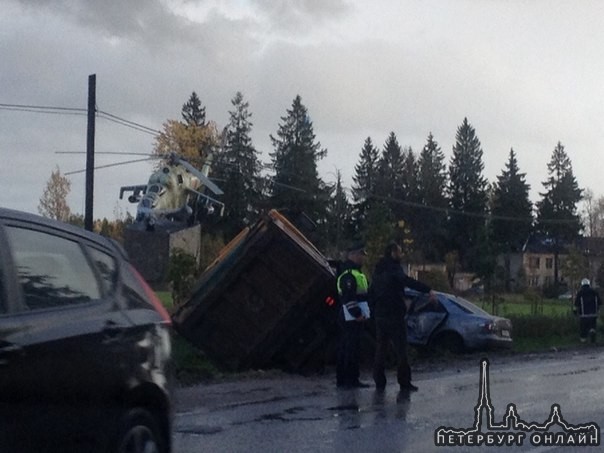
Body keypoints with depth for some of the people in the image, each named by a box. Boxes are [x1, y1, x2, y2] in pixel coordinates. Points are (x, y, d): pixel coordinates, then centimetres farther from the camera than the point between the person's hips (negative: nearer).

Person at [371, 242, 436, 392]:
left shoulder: (378, 270, 14)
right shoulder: (393, 268, -12)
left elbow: (372, 293, 19)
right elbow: (407, 281, -30)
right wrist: (428, 290, -39)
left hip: (379, 316, 8)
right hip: (394, 315, -8)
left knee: (380, 350, 11)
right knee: (401, 350, -3)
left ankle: (379, 382, 11)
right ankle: (404, 382, -3)